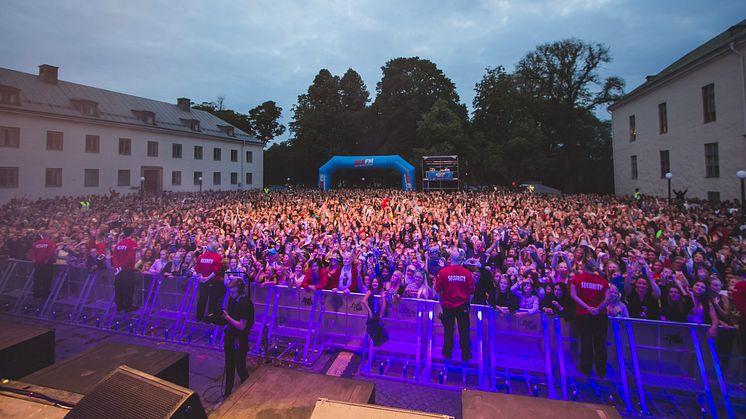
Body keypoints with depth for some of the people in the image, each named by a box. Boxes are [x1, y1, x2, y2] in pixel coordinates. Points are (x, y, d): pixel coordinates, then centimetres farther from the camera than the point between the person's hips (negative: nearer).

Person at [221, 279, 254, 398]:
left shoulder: (245, 303, -24)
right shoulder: (232, 298, -1)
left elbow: (241, 326, -22)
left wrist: (227, 317, -24)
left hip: (239, 340, -7)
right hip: (229, 336, 7)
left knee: (240, 368, 5)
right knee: (229, 367, 20)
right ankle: (228, 392, 37)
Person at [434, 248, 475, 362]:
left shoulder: (442, 272, -15)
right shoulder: (467, 272, -13)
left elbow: (437, 289, -8)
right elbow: (471, 290, -7)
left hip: (448, 305, 0)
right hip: (463, 305, 0)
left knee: (448, 330, 16)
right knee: (464, 331, 14)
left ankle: (447, 353, 29)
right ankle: (466, 355, 24)